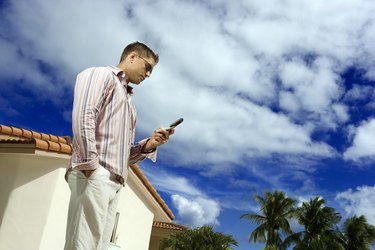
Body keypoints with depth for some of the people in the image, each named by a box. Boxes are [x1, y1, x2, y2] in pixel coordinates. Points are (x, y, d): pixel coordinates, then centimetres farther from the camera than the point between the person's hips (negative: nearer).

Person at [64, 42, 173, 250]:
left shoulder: (128, 103, 30)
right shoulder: (101, 74, 6)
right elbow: (82, 116, -12)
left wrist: (149, 144, 7)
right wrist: (90, 166, -19)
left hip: (114, 182, 8)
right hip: (94, 175, -8)